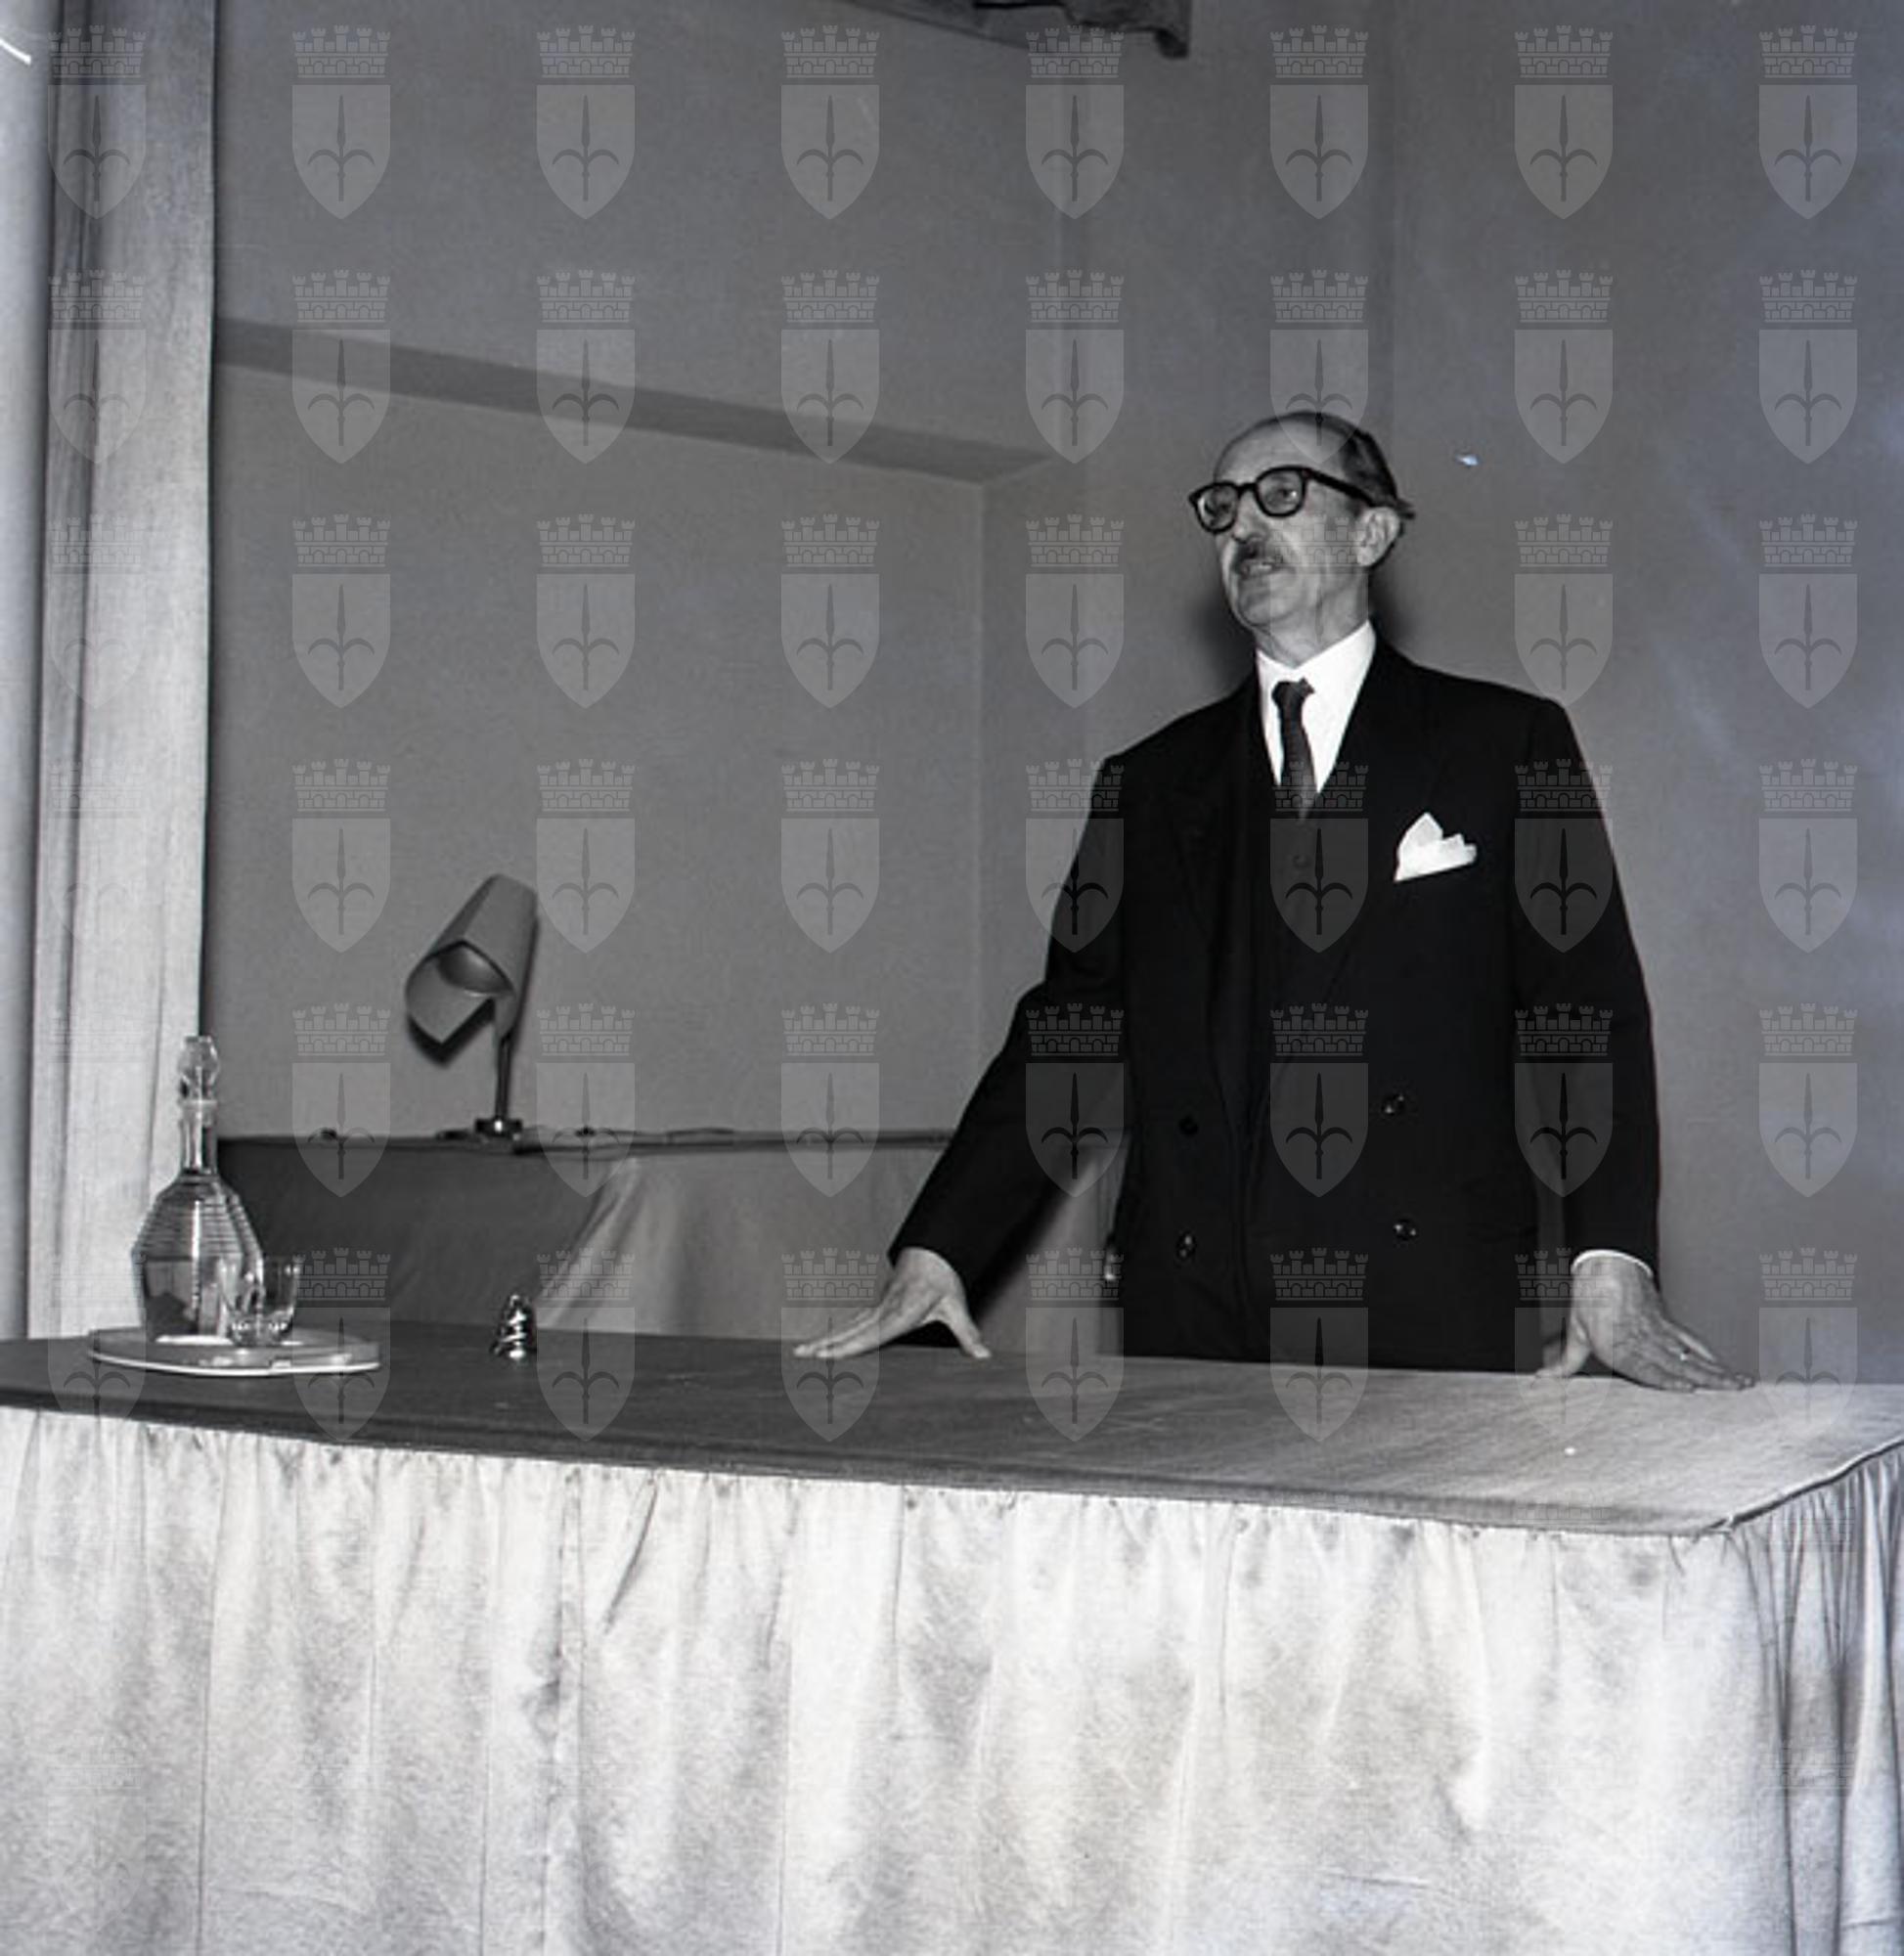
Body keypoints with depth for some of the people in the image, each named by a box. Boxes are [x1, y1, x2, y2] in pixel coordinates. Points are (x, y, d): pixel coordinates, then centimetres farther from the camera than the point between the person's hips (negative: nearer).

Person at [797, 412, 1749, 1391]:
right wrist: (934, 1255, 2)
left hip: (1426, 1314, -2)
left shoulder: (1506, 742, 8)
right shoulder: (1151, 783, 16)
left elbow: (1589, 1008, 1)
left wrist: (1610, 1269, -12)